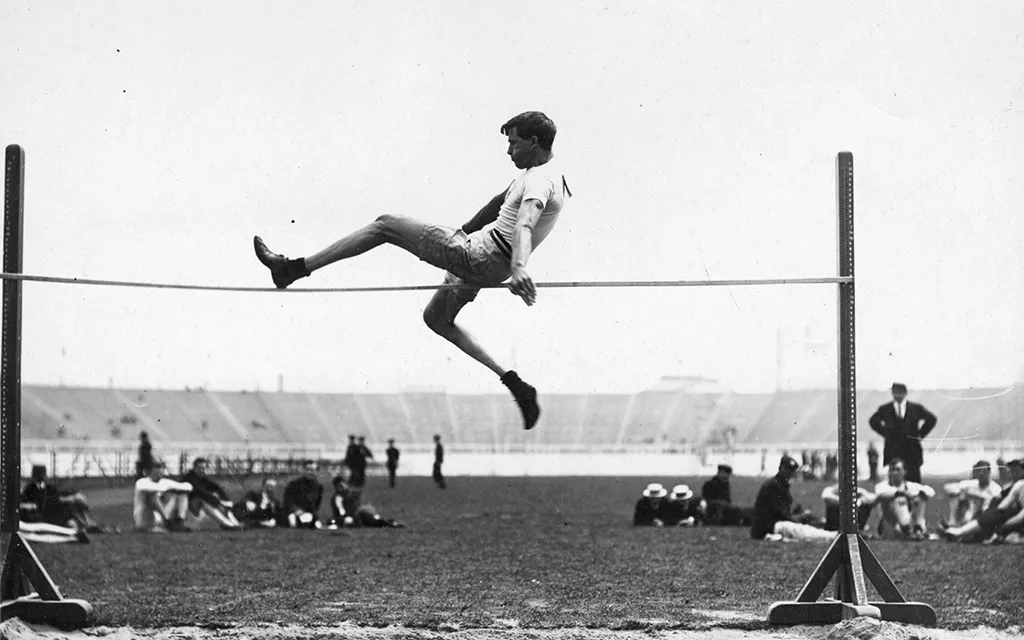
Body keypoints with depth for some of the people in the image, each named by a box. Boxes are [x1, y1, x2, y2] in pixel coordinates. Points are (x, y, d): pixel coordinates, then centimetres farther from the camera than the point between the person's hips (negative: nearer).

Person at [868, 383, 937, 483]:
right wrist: (885, 433, 6)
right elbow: (873, 421, 16)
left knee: (914, 479, 0)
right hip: (893, 451, 0)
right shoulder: (885, 409, 4)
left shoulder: (916, 408, 4)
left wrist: (921, 434, 5)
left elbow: (932, 419, 12)